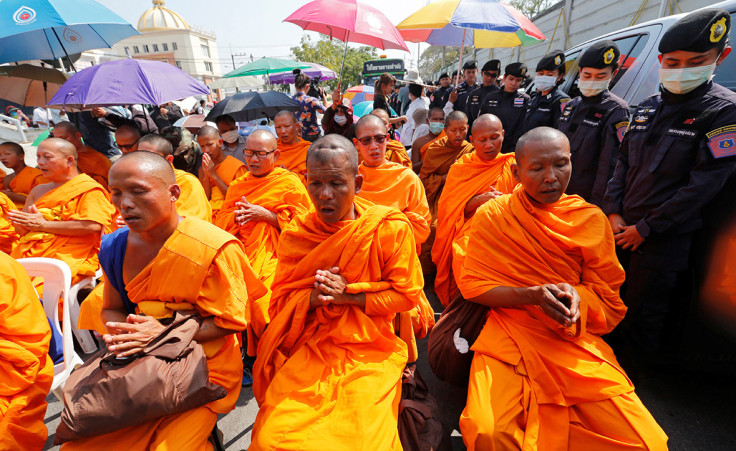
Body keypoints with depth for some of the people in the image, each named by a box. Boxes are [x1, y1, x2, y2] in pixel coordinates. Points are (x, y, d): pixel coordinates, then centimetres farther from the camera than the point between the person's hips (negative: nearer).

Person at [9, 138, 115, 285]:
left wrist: (44, 225, -10)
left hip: (69, 260, -7)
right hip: (27, 257, 7)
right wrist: (23, 226, 0)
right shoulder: (38, 191, 24)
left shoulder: (90, 189, -1)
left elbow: (93, 226, -16)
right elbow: (21, 228, 27)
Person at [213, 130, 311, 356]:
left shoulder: (290, 182, 4)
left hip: (273, 254, -5)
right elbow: (220, 221, 19)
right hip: (239, 252, 5)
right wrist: (236, 216, -4)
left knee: (261, 301, -25)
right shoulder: (238, 184, 21)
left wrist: (265, 215, -9)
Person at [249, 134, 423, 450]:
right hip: (309, 350, 2)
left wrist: (349, 295, -15)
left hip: (370, 352, -1)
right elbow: (279, 301, 4)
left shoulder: (391, 228, -9)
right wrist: (313, 297, -18)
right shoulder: (294, 235, 0)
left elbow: (407, 295, -5)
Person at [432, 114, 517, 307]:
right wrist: (479, 200, -11)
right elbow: (448, 208, 4)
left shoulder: (513, 165, 11)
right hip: (468, 231, 0)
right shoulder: (460, 168, 12)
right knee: (464, 254, -30)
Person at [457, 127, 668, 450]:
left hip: (576, 337, 3)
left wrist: (576, 296, -17)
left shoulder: (591, 218, 3)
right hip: (509, 334, -2)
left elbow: (608, 295, 6)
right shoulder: (492, 215, -4)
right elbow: (472, 285, -4)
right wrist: (532, 295, -19)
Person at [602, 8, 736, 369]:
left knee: (643, 315, 5)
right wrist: (614, 213, -2)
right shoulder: (647, 108, 10)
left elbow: (703, 184, -13)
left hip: (665, 239, -5)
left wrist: (645, 228, -14)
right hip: (622, 228, 5)